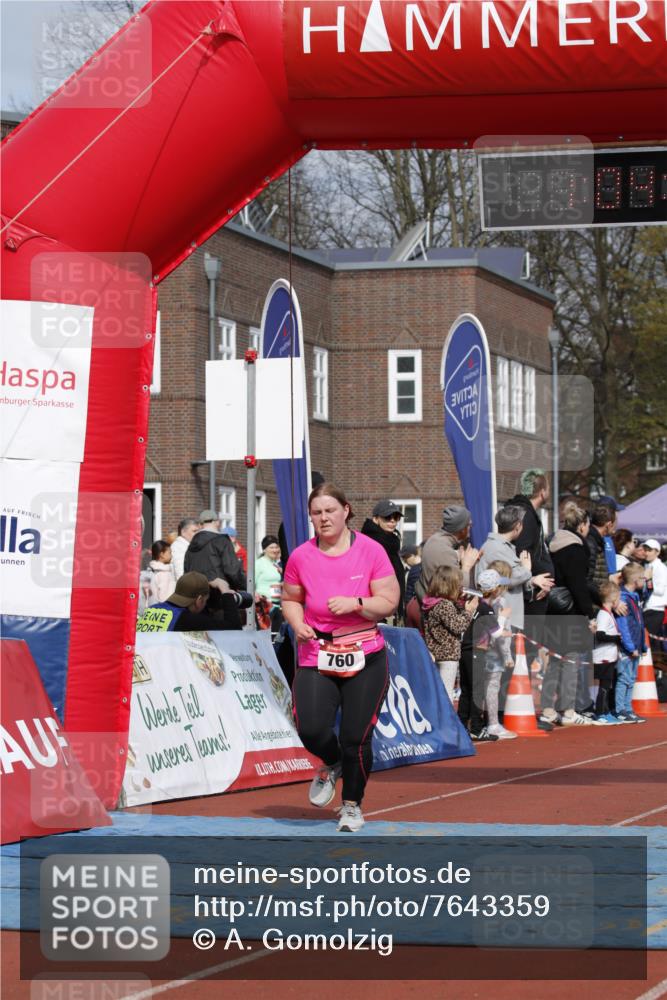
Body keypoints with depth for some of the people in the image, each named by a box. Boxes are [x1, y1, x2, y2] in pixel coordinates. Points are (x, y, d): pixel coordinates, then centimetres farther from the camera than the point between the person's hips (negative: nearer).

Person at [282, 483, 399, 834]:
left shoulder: (370, 550, -5)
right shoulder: (301, 556, 1)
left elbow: (389, 602, -5)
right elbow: (290, 598, 15)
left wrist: (355, 603, -21)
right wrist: (297, 623, -5)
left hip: (365, 657, -1)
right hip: (316, 656, 1)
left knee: (356, 737, -1)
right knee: (310, 728, -16)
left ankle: (352, 805, 24)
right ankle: (332, 764, 22)